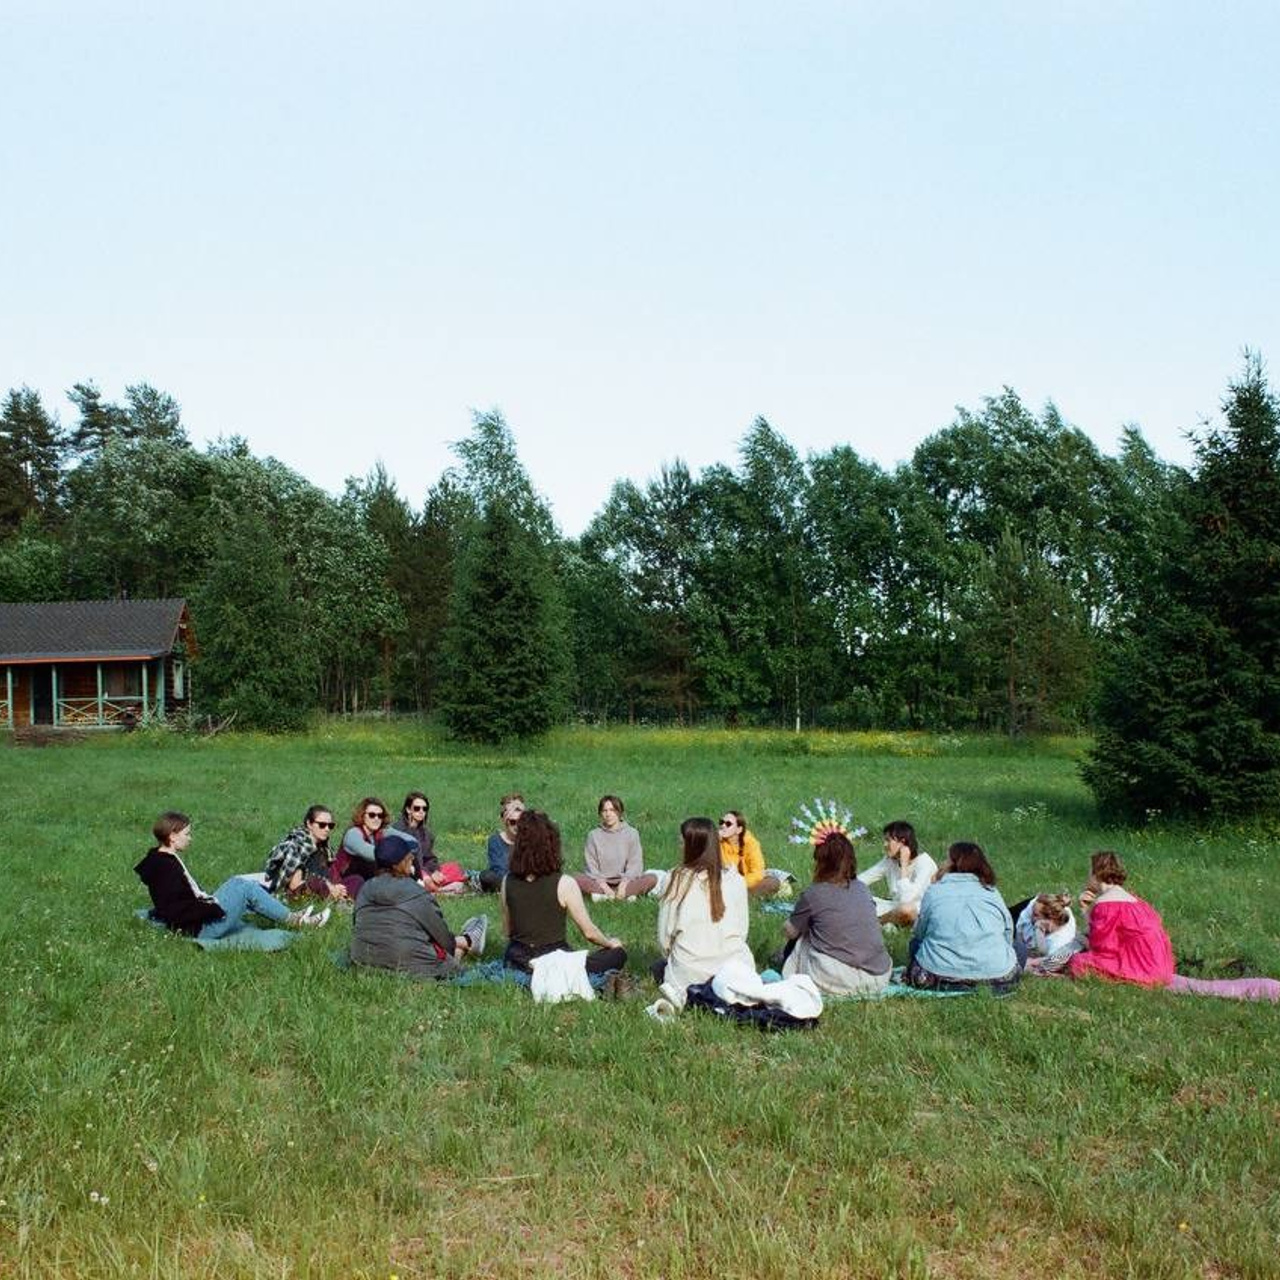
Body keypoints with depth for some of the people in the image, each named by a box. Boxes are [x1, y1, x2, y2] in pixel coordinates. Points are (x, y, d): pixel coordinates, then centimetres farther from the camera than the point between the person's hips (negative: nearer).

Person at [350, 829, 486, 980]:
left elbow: (357, 927, 16)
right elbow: (438, 929, -3)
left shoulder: (366, 889, 2)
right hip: (407, 964, -7)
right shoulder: (416, 894, -16)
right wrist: (452, 943, 20)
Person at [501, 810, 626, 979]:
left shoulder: (508, 881, -5)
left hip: (517, 962, 5)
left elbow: (508, 931, 7)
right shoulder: (564, 884, -17)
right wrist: (610, 943, 14)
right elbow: (589, 932, -7)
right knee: (618, 953, 13)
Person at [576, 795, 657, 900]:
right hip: (600, 882, 0)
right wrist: (603, 886, -17)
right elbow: (591, 864, -2)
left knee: (652, 878, -26)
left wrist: (624, 884, -18)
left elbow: (635, 863, -3)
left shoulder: (632, 833, 4)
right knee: (580, 880, -29)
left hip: (626, 881, 0)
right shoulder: (593, 835, 4)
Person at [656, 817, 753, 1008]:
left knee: (659, 969, 32)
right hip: (734, 967, 1)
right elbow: (742, 930, 4)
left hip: (689, 971, -1)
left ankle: (687, 994, 0)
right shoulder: (736, 880, -2)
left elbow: (664, 935, -1)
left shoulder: (678, 879, -7)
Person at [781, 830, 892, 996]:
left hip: (842, 982, -5)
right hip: (881, 980, 5)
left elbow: (790, 931, 9)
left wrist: (786, 925, 33)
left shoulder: (813, 894, -4)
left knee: (797, 944, 22)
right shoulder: (862, 889, 8)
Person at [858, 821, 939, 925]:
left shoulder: (924, 863, -21)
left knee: (906, 908, -41)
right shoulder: (890, 860, 0)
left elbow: (906, 899, -32)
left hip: (919, 913, -6)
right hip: (896, 907, 6)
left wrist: (904, 865, -27)